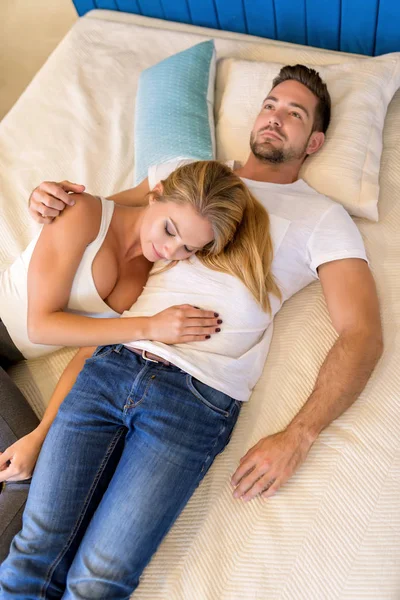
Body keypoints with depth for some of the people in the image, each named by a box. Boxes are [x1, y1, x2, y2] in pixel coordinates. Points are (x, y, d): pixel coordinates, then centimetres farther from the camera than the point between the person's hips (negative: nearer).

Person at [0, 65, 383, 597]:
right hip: (113, 361, 3)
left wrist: (298, 437, -10)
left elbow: (362, 335, 1)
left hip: (199, 398, -3)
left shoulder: (323, 218, 9)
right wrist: (50, 201, 5)